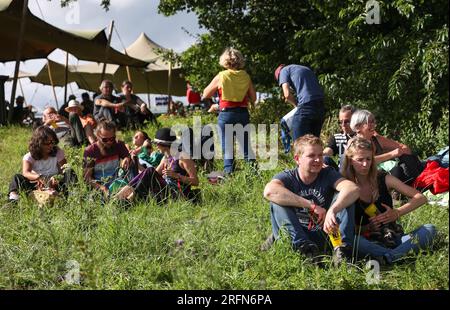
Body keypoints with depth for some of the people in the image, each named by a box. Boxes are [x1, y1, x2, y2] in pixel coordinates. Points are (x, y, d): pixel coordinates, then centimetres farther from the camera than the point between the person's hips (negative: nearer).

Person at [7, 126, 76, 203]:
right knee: (17, 178, -20)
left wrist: (57, 178, -29)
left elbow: (64, 168, -4)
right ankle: (13, 195, -47)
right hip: (37, 185, 0)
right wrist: (39, 177, -44)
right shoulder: (29, 157, -5)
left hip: (54, 184, 0)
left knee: (69, 172, -23)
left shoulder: (58, 152, 1)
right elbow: (25, 173, -22)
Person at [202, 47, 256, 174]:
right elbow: (253, 98, 9)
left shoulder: (221, 77, -6)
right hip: (243, 113, 3)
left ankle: (229, 173, 1)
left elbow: (205, 94, 4)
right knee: (246, 146, 11)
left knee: (227, 147, 4)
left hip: (226, 114, -3)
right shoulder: (246, 76, 2)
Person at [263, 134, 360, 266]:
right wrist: (313, 206, -34)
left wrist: (332, 210, -43)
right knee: (277, 201, -22)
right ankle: (303, 247, -32)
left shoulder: (328, 174, -1)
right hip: (294, 239, -1)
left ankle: (342, 248, -25)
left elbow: (353, 189, -23)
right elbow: (269, 191, -31)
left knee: (344, 198, -13)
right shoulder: (288, 177, -5)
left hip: (323, 238, 1)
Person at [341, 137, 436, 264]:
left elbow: (421, 198, 2)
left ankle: (387, 258, -40)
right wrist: (366, 228, -19)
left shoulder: (384, 179, 3)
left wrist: (397, 213, -12)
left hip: (392, 238, 4)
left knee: (429, 229, -20)